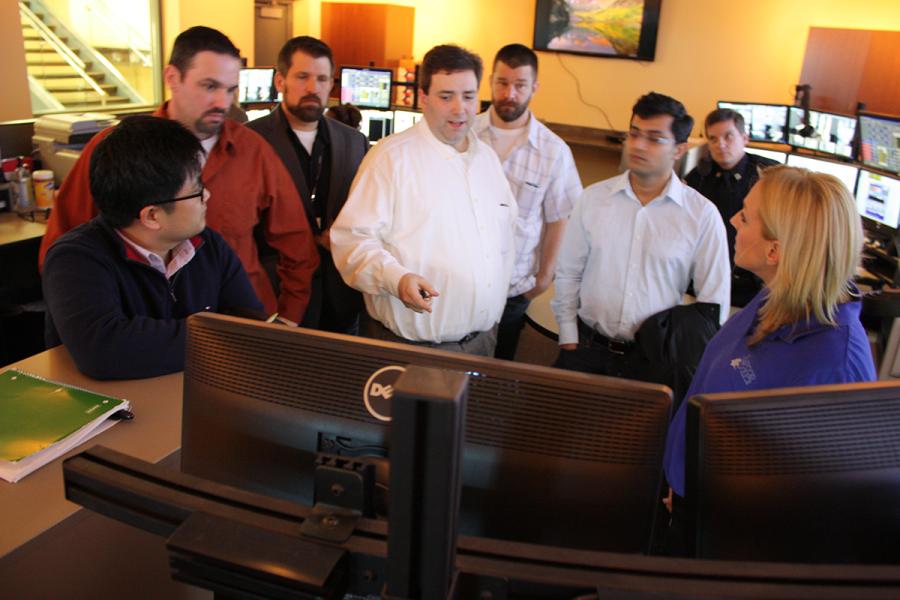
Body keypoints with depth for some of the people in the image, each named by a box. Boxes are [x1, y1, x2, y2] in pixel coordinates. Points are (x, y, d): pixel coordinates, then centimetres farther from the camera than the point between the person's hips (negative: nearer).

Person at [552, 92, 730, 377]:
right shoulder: (593, 198, -1)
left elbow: (713, 301, -3)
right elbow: (568, 274, 4)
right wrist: (569, 340, 1)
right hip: (587, 346, 2)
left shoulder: (702, 215, -7)